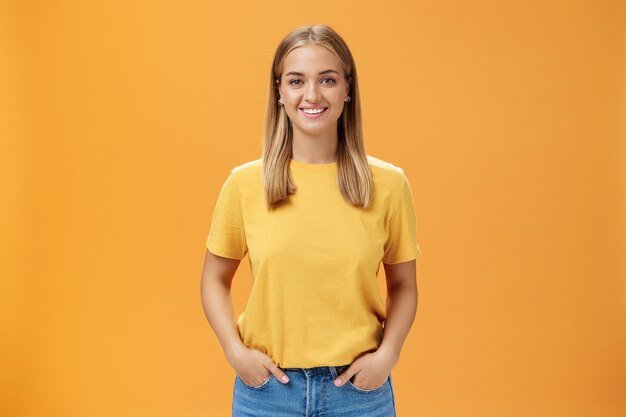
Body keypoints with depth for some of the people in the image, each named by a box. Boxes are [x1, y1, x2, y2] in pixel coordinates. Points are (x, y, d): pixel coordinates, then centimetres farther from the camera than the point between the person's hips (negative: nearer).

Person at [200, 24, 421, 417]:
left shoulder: (388, 184, -6)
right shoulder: (244, 183, -6)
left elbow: (403, 285, 4)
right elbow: (215, 280, 4)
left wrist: (387, 354, -9)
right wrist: (236, 351, -8)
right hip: (266, 385, 0)